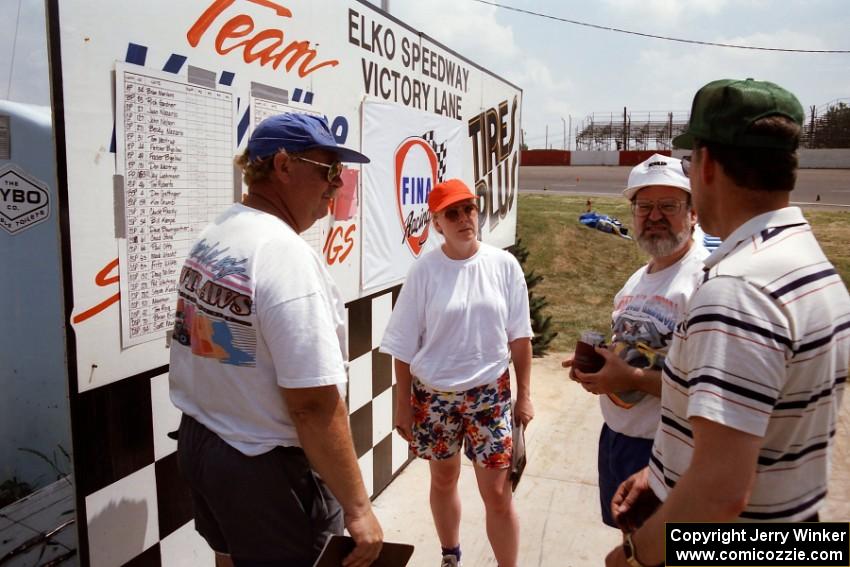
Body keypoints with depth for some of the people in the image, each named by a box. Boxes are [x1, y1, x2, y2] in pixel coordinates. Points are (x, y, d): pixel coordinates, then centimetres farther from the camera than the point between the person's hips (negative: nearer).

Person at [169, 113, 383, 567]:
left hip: (197, 441, 9)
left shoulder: (211, 236, 3)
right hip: (267, 467, -8)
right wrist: (358, 509, -20)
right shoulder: (287, 256, -25)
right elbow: (314, 405, -27)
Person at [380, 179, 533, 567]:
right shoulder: (424, 271, -9)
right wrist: (403, 403, -1)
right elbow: (404, 346, -3)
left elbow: (519, 336, 1)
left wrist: (524, 394, 2)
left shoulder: (504, 265, -6)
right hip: (433, 395, 1)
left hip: (489, 393, 0)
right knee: (443, 481, 19)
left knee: (497, 493, 2)